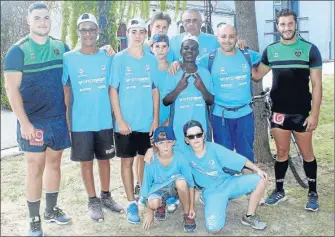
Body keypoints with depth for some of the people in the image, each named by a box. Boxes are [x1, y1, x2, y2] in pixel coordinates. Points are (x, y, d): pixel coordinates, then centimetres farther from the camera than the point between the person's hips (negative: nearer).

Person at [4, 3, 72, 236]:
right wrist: (24, 123, -16)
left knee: (54, 163, 14)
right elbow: (12, 89, -11)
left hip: (59, 119, 4)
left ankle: (51, 210, 31)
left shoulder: (61, 47, 5)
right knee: (36, 168, 2)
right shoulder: (18, 50, -7)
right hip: (33, 121, -4)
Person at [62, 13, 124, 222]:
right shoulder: (68, 58, -4)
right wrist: (66, 120, -3)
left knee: (104, 159, 14)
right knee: (86, 161, 9)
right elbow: (65, 91, -1)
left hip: (105, 120, 2)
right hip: (81, 122, -2)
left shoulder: (107, 57, 1)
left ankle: (106, 196, 30)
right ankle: (93, 201, 23)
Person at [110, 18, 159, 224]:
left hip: (147, 121, 3)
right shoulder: (119, 59, -4)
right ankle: (131, 203, 14)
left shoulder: (152, 59, 4)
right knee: (127, 161, 5)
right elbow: (113, 90, -6)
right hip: (126, 122, -3)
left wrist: (156, 118, 2)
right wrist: (120, 120, -11)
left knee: (146, 159, 13)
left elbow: (155, 90, 7)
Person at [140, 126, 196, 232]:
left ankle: (187, 214, -12)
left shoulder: (180, 158, -24)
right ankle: (161, 205, 8)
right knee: (153, 203, -33)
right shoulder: (151, 162, -23)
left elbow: (190, 184, -15)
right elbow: (147, 185, -12)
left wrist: (192, 207, -14)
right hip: (158, 188, 0)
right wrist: (149, 212, -7)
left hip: (175, 188, 0)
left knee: (181, 181, -36)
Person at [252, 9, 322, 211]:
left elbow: (317, 84, -6)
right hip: (279, 112, 3)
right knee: (282, 153, 12)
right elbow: (257, 75, 12)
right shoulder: (271, 50, 3)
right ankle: (279, 190, 24)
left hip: (302, 112, -2)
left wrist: (314, 113, -12)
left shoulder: (310, 49, -6)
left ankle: (313, 193, 21)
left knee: (307, 153, 7)